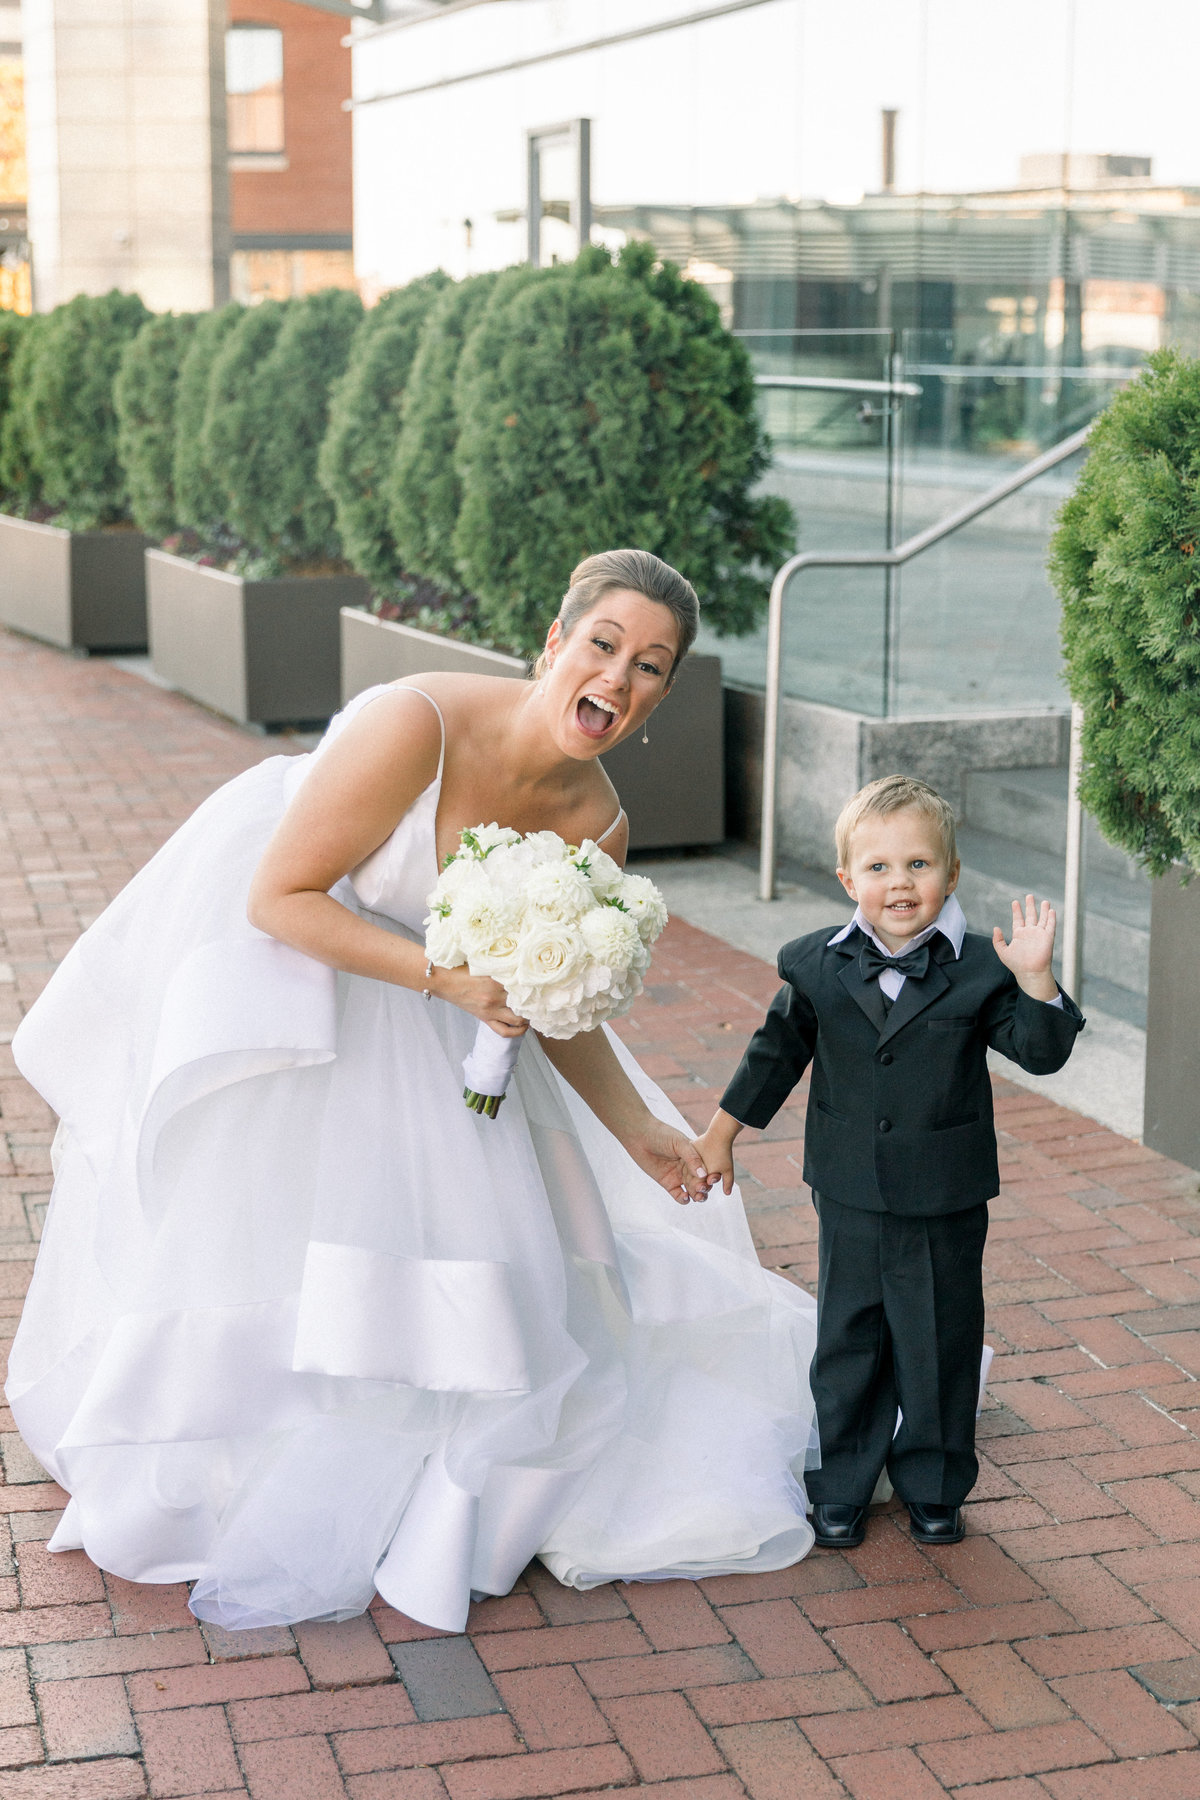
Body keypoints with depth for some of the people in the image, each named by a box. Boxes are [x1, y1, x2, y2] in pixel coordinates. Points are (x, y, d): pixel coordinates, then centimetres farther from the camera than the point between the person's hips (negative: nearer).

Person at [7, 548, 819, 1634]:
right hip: (255, 950, -5)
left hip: (410, 1010, 5)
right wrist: (446, 975, -34)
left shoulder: (597, 828, -14)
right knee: (249, 1213, 5)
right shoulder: (418, 727, -33)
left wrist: (639, 1130, -5)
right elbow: (279, 898, -28)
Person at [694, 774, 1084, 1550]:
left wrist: (1035, 980, -30)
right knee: (847, 1342, 13)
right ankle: (843, 1488, 29)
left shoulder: (979, 970, -10)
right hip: (851, 1200, 2)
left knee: (940, 1345, 11)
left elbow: (1042, 1051, -13)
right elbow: (776, 1054, 8)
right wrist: (720, 1134, 14)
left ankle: (934, 1486, 30)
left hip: (947, 1203, -1)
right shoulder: (818, 966, -4)